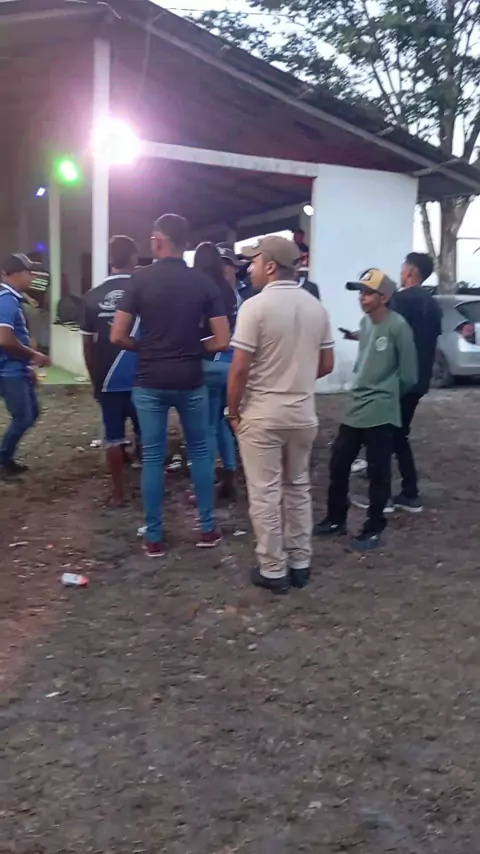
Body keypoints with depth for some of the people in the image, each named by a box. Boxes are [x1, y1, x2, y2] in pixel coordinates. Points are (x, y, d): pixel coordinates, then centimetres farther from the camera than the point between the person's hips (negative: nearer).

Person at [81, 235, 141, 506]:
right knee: (146, 436, 14)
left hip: (108, 380, 2)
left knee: (114, 438, 9)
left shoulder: (92, 296, -1)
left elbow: (88, 345, 4)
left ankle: (119, 492, 16)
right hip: (140, 379, -1)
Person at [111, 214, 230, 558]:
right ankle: (208, 529, 20)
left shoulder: (141, 279, -5)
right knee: (200, 451, 15)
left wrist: (144, 348, 11)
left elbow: (118, 336, -6)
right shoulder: (204, 282, -1)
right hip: (191, 381, 1)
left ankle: (154, 537, 13)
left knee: (153, 458, 7)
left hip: (150, 382, -1)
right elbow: (222, 341, -4)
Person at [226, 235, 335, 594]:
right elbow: (327, 365, 9)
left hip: (262, 414, -5)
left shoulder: (256, 305, -14)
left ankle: (273, 569, 12)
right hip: (303, 413, 6)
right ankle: (300, 563, 24)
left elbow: (240, 368, -15)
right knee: (298, 488, 17)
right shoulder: (316, 307, 4)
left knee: (265, 493, 4)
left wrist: (233, 411, -3)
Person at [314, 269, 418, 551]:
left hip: (380, 413, -7)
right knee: (338, 464, 11)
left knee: (378, 473, 3)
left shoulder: (398, 326, -14)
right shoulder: (365, 322, 7)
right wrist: (362, 390, 15)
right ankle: (336, 519, 28)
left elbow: (409, 375, -8)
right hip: (354, 408, 7)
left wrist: (387, 396, 5)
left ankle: (374, 529, 18)